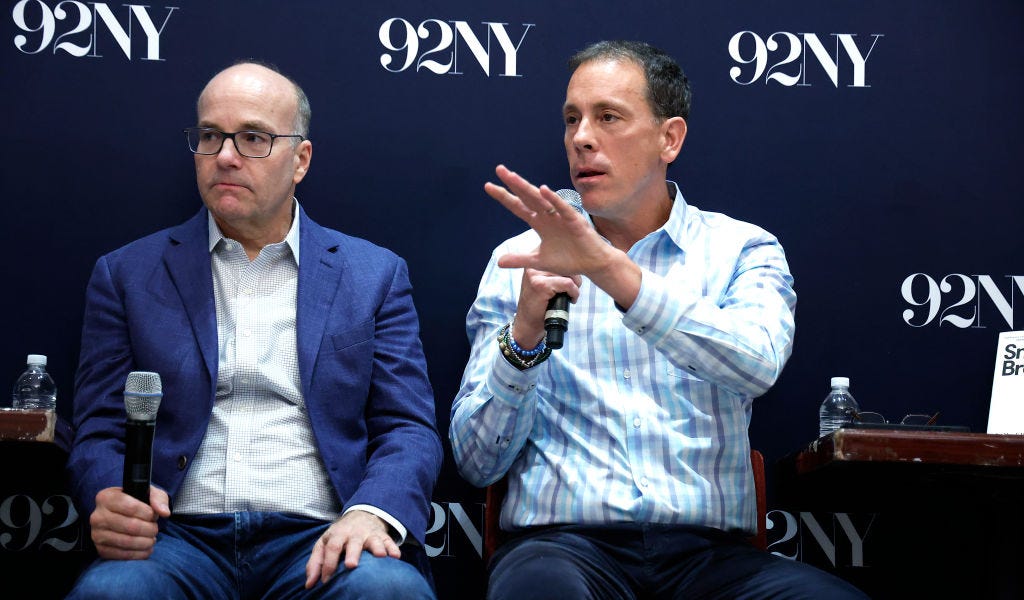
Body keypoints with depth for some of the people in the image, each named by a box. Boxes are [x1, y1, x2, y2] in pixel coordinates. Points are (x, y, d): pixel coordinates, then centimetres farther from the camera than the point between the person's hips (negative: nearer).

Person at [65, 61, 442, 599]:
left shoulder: (374, 275, 13)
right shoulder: (128, 274, 14)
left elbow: (409, 429, 7)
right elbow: (99, 434, 10)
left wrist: (372, 514, -16)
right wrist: (111, 501, -16)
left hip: (318, 543, 0)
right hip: (179, 537, 0)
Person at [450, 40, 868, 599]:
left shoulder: (742, 249, 11)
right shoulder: (522, 260, 12)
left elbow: (756, 363, -14)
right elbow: (477, 462, 6)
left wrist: (611, 268, -23)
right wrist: (524, 335, -11)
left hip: (705, 549, 1)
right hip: (563, 540, 0)